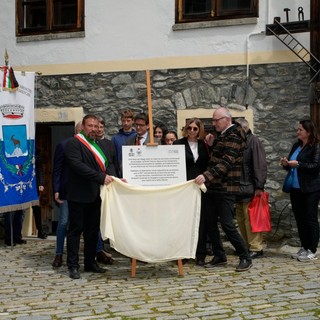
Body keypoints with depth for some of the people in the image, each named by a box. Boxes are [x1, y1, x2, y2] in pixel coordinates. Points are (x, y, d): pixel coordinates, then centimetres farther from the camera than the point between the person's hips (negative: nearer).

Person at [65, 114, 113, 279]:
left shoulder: (98, 145, 17)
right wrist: (101, 177, -25)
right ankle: (73, 266, 6)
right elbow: (77, 165, -21)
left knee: (93, 229, 12)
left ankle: (90, 262, 22)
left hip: (95, 194, 7)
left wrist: (115, 179, 4)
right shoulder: (74, 143, -8)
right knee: (76, 229, 0)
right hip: (79, 195, -7)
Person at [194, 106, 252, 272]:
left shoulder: (233, 137, -13)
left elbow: (226, 162, -25)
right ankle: (219, 256, 21)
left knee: (227, 224, -8)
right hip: (213, 187, 9)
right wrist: (212, 145, 7)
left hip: (226, 188, -9)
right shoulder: (222, 135, 16)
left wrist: (207, 176, -35)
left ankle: (245, 258, 4)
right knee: (210, 223, 9)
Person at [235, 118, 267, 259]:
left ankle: (256, 248, 0)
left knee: (250, 218, -7)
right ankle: (246, 245, 22)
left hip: (249, 188, -8)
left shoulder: (253, 141, -8)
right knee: (240, 218, 12)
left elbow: (260, 165, -14)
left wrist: (259, 186, -18)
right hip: (239, 188, 8)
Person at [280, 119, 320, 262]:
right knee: (300, 219, 11)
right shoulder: (296, 146, 13)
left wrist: (298, 164, -21)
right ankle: (304, 248, 20)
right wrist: (286, 164, -1)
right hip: (296, 189, 7)